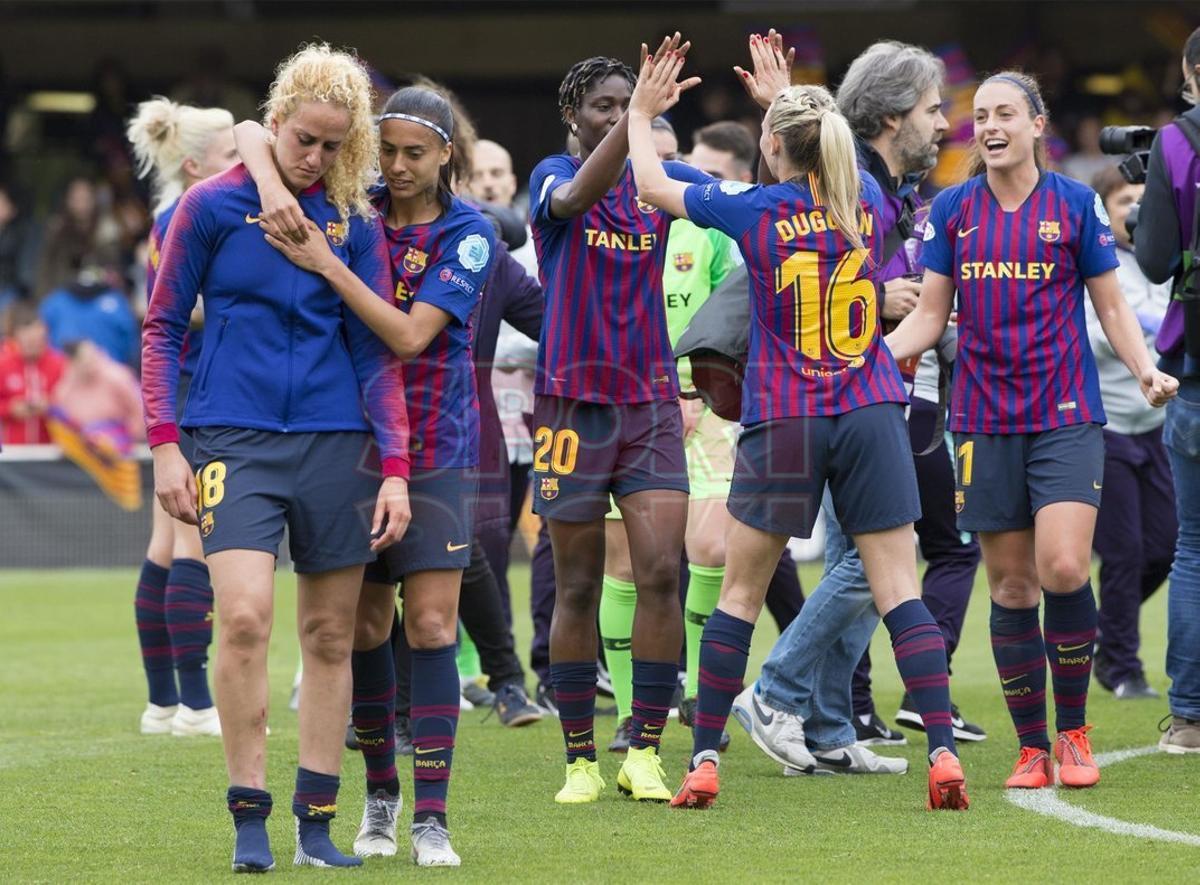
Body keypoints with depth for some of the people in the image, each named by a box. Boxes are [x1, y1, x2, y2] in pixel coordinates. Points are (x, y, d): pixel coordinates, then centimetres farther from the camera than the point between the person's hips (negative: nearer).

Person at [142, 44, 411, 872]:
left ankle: (317, 825, 14)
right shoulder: (212, 205, 0)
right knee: (244, 615, -19)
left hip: (336, 443, 3)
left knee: (331, 635, 5)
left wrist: (395, 466, 0)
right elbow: (163, 327, 4)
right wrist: (164, 443, -4)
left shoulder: (354, 221, 5)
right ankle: (249, 818, -9)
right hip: (235, 438, -3)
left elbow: (377, 351, 7)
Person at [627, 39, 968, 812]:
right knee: (899, 589, -2)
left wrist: (642, 113, 25)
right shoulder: (866, 198, 3)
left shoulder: (755, 211, -5)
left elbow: (652, 185, 10)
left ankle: (704, 761, 9)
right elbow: (826, 164, 29)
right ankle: (943, 753, -12)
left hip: (784, 424, -2)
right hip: (873, 418, 2)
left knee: (741, 593, 8)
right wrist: (784, 95, 40)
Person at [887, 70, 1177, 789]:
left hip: (1066, 416, -2)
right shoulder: (953, 210, 6)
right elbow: (930, 316, 9)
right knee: (1011, 585, 2)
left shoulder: (1076, 204, 0)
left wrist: (1145, 368, -11)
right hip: (985, 423, 2)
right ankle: (1032, 748, 12)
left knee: (1064, 568, -17)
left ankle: (1074, 732, 2)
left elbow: (1111, 305, 6)